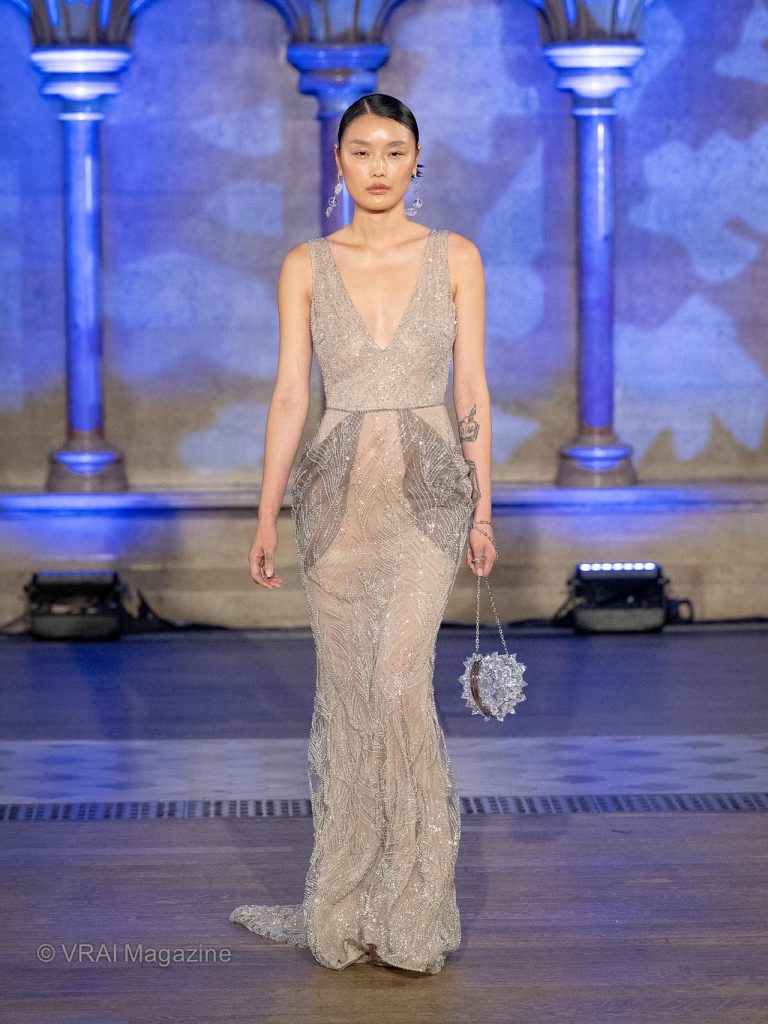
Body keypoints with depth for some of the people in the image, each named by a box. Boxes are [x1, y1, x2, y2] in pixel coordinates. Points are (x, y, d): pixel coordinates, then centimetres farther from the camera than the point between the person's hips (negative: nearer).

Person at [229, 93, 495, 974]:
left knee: (398, 682, -15)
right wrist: (267, 519, -1)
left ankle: (411, 910, -4)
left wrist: (483, 507, -2)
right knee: (347, 693, 6)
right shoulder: (306, 266, 5)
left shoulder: (455, 257, 3)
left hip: (427, 489, -2)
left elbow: (472, 387, 3)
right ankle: (344, 907, 17)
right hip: (338, 489, 2)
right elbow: (290, 395, 3)